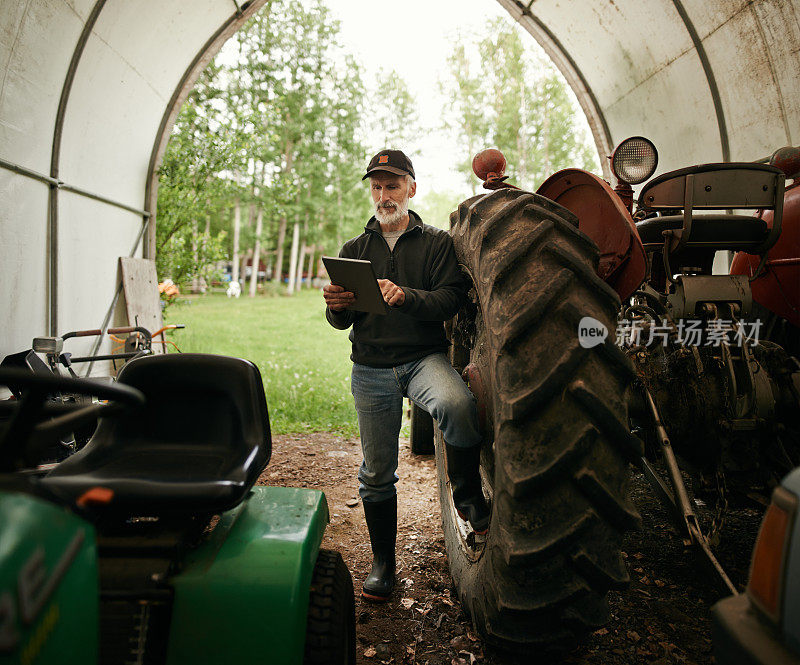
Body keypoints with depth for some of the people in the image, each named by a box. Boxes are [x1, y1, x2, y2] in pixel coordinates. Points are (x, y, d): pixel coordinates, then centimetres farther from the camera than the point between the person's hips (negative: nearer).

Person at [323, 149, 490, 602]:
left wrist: (406, 297, -26)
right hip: (371, 369, 3)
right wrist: (337, 307, -12)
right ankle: (383, 561, 26)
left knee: (458, 404, -35)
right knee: (377, 473, 6)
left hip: (425, 357, -2)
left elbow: (451, 300, -7)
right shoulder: (354, 250, 16)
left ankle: (468, 495, -8)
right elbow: (341, 322, 13)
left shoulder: (438, 243, 8)